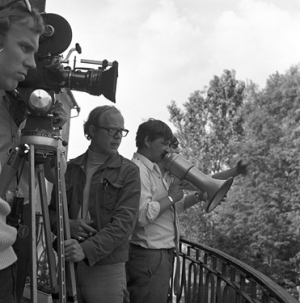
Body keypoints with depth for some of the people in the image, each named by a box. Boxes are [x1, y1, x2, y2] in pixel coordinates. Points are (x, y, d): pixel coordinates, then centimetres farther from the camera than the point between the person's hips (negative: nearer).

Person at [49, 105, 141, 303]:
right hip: (68, 264, 3)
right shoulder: (70, 168, 8)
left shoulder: (128, 171, -2)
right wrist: (66, 224, -9)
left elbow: (124, 221, -11)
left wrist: (87, 249, -22)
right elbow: (52, 211, 13)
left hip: (106, 267, -3)